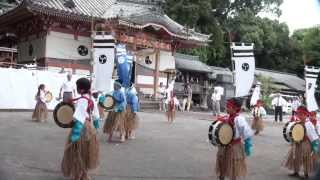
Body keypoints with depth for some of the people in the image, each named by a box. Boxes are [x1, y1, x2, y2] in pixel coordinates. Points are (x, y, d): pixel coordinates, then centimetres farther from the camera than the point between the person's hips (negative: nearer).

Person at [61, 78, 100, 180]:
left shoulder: (82, 100, -21)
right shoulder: (90, 99, 6)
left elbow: (79, 119, -27)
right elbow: (96, 116, 13)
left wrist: (75, 134, -27)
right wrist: (94, 127, 25)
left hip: (82, 129, -9)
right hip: (89, 127, 9)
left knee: (79, 154, 6)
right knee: (84, 154, 24)